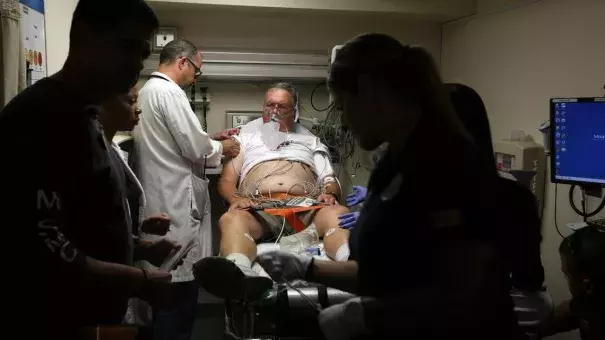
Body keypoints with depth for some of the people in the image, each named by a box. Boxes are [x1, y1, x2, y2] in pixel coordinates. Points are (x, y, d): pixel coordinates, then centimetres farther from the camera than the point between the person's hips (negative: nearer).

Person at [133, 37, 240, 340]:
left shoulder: (149, 89, 18)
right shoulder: (169, 91, -13)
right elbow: (194, 148, -15)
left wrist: (210, 139, 19)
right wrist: (222, 147, 3)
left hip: (162, 201, 10)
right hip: (175, 203, -10)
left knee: (170, 282, 15)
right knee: (181, 283, -5)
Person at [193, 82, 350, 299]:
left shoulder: (310, 140, 31)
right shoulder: (248, 137, 30)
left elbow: (330, 181, 22)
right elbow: (226, 181, 20)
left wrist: (329, 194, -4)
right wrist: (235, 198, -4)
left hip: (307, 208, 1)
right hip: (260, 208, 0)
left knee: (339, 214, -35)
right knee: (231, 219, -37)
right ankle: (240, 276, -69)